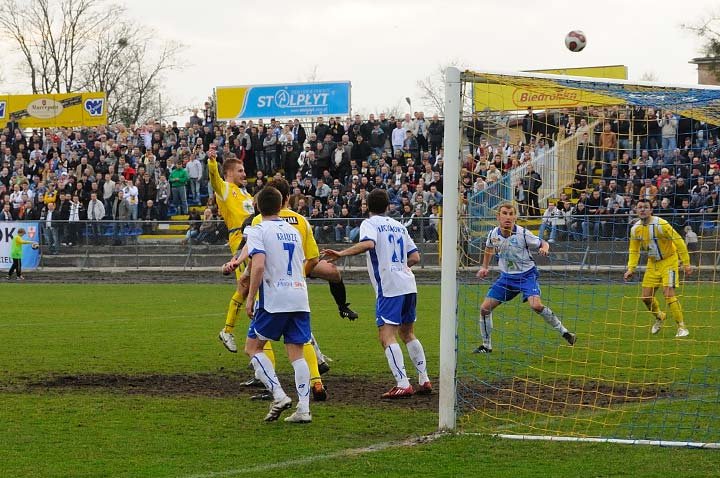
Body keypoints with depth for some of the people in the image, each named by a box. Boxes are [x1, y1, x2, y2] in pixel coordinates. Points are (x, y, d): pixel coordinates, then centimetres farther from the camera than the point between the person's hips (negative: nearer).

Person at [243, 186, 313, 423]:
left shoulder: (258, 230, -3)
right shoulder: (293, 230, 17)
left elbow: (259, 265, -16)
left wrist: (250, 297, -11)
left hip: (274, 299, -5)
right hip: (300, 298, 5)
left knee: (253, 347, 8)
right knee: (296, 353, 6)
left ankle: (279, 395, -7)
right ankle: (303, 409, -4)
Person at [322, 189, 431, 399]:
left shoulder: (370, 223, -1)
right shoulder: (399, 226, 19)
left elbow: (368, 243, -23)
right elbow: (415, 257, 18)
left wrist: (342, 253, -25)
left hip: (389, 287, -7)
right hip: (408, 284, 7)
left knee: (387, 336, -9)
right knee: (408, 334, 20)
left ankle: (403, 384, -20)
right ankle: (424, 381, 21)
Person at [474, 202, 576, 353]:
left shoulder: (523, 234, -19)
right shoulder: (494, 234, -7)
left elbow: (543, 243, -7)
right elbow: (489, 248, 18)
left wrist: (544, 248, -30)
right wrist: (484, 267, 21)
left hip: (526, 274, -5)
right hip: (506, 276, 5)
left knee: (536, 305, -28)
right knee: (485, 308, -2)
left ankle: (564, 332, -12)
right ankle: (486, 345, 15)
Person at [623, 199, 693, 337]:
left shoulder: (661, 224, -23)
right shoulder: (635, 229, -4)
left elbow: (679, 242, -19)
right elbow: (634, 251, 9)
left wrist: (686, 264, -20)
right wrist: (631, 269, -3)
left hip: (668, 261, -6)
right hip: (653, 263, 6)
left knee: (668, 293, -19)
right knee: (646, 297, 5)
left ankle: (682, 327, -10)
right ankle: (659, 317, 35)